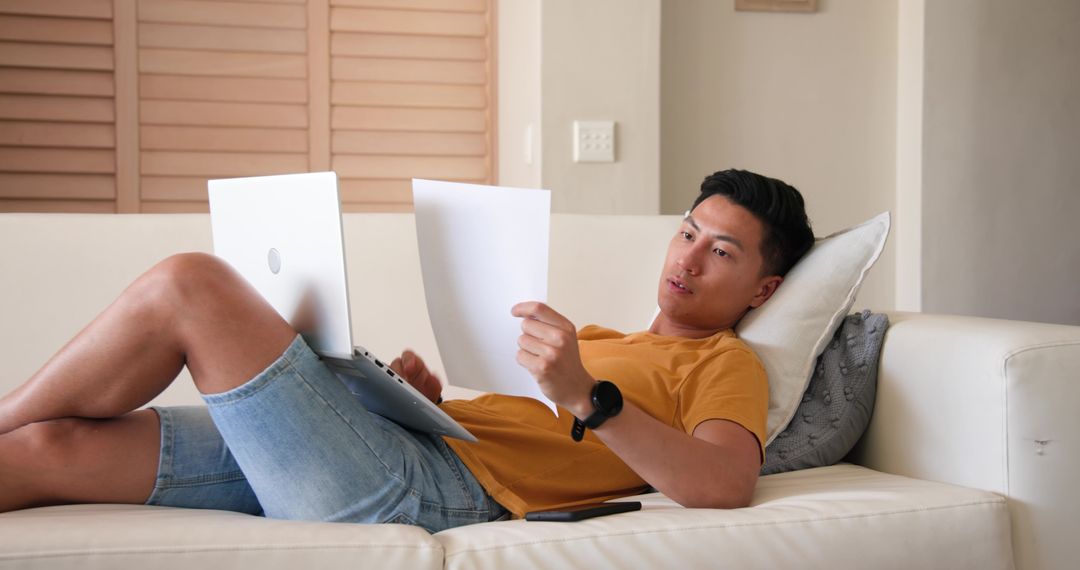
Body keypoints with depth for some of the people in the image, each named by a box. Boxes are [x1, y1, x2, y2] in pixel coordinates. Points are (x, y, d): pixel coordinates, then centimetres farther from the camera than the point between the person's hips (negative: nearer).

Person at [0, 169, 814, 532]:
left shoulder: (725, 363, 8)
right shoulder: (606, 340, 32)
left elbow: (726, 484, -15)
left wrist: (587, 399, -26)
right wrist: (432, 396, 10)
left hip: (439, 492, -8)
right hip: (398, 442, 8)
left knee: (190, 284, -14)